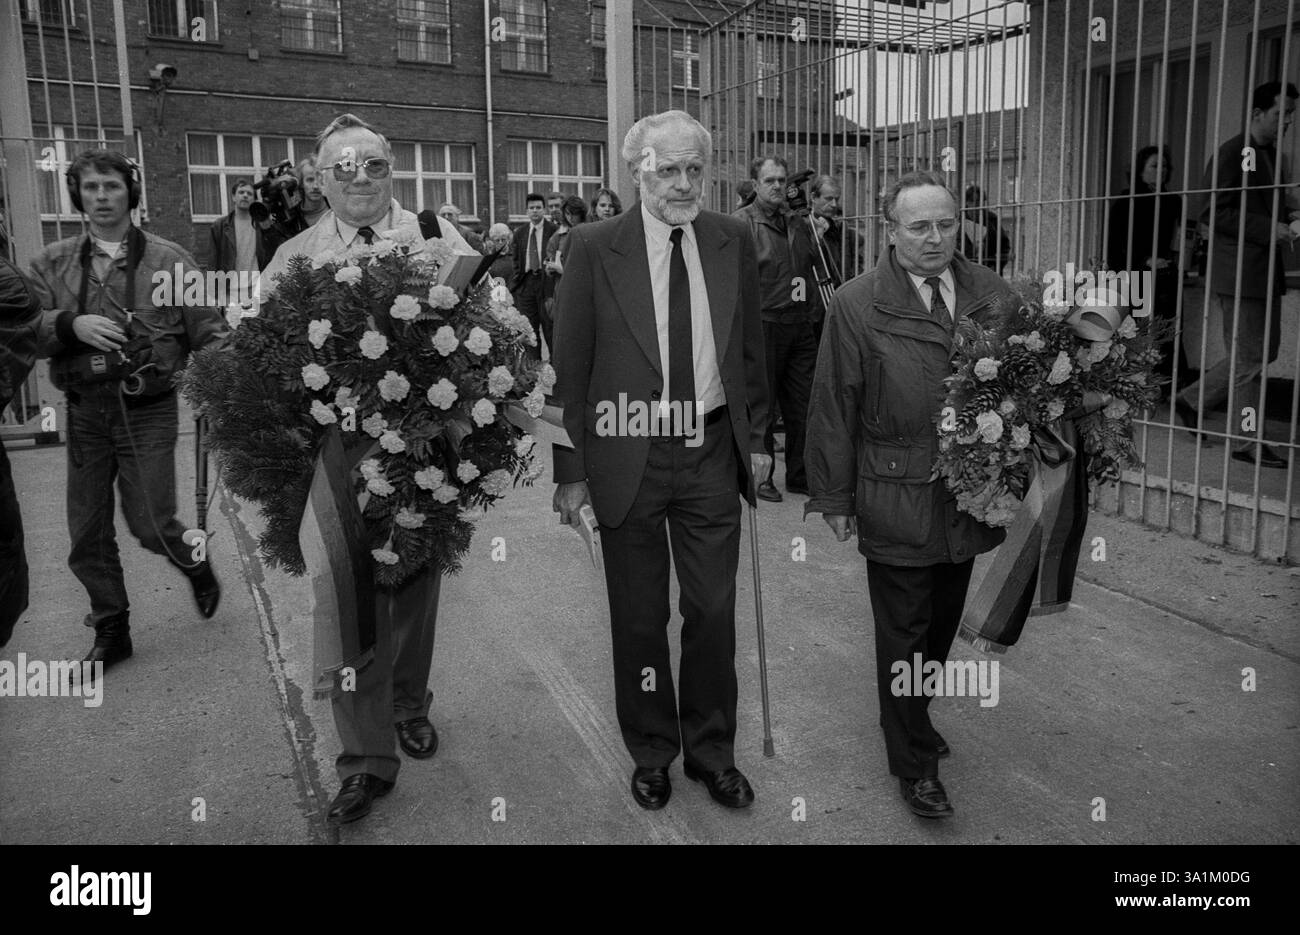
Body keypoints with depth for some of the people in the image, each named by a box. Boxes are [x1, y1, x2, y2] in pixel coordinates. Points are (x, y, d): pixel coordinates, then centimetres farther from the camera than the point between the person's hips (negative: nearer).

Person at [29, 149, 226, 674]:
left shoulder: (168, 261, -2)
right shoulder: (52, 264, 6)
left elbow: (209, 333, -3)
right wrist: (71, 324, -20)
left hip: (148, 412, -3)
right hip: (84, 413, 4)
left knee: (150, 524, -4)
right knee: (87, 535, 9)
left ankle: (194, 563, 31)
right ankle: (111, 632, 27)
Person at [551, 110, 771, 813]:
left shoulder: (733, 242, 4)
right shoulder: (593, 247, -6)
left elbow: (750, 349, 12)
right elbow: (569, 367, -4)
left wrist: (756, 437, 10)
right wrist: (572, 470, -5)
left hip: (714, 454, 3)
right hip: (628, 458, -2)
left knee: (714, 611, 11)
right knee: (639, 617, 10)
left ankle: (712, 751, 31)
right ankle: (651, 752, 31)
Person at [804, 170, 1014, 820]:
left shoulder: (991, 293, 4)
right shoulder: (857, 305, -9)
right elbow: (833, 407, -7)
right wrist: (835, 498, -5)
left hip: (970, 497, 4)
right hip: (896, 501, -4)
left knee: (943, 623, 18)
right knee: (904, 633, 7)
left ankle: (906, 715, 43)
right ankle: (914, 762, 24)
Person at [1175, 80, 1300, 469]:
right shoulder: (1231, 154, -10)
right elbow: (1213, 213, -16)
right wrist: (1268, 229, -20)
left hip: (1265, 271, 9)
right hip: (1239, 272, -9)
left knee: (1265, 351, 13)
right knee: (1248, 359, -4)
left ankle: (1192, 401, 23)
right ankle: (1246, 444, 4)